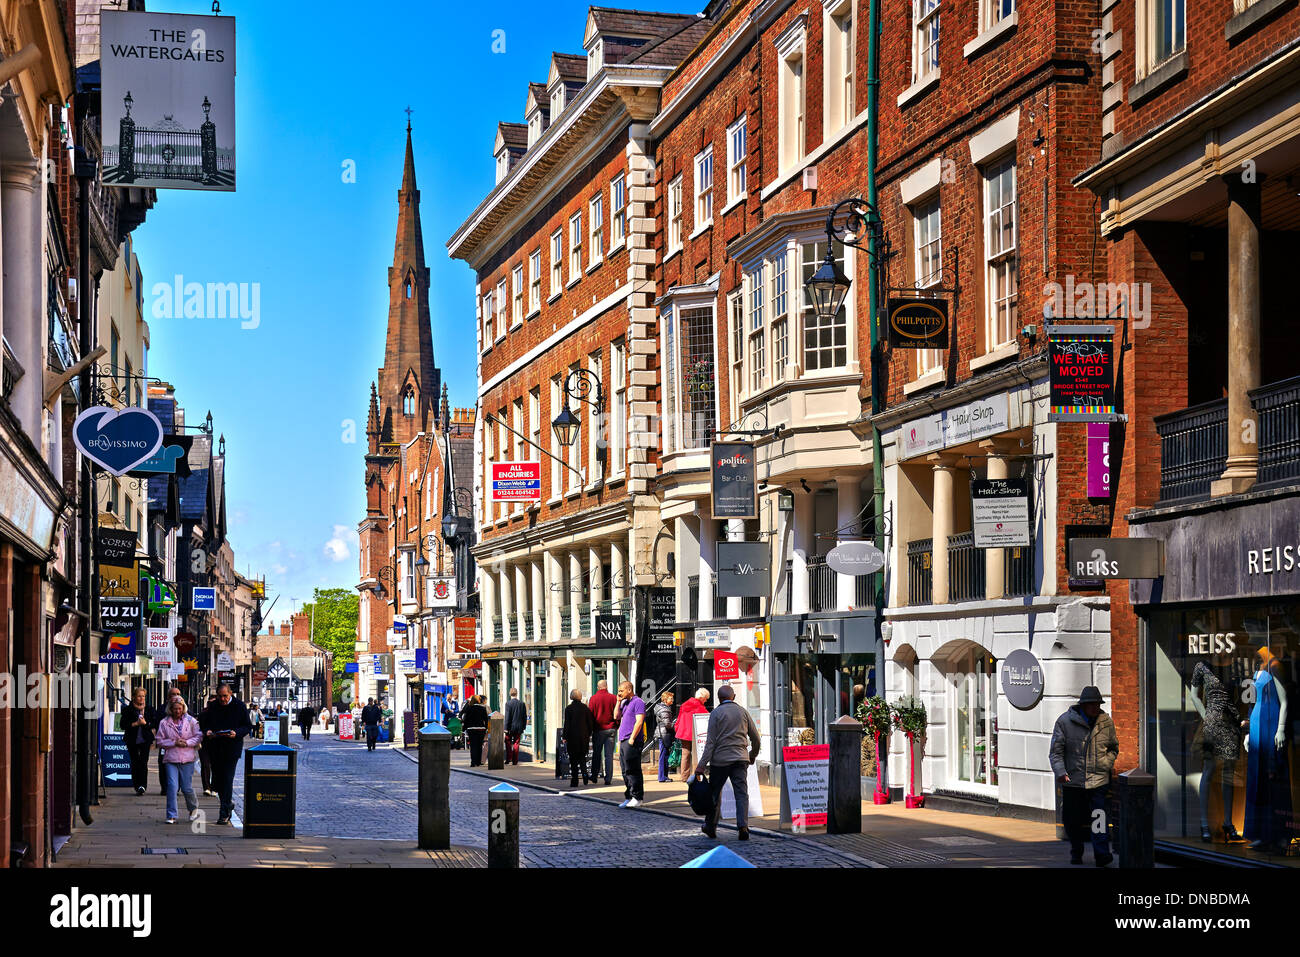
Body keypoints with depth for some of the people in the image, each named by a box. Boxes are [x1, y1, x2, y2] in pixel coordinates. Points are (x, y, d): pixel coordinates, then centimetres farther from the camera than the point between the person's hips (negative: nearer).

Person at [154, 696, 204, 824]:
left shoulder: (191, 721, 4)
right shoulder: (164, 723, 4)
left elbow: (199, 737, 5)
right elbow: (160, 741, 5)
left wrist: (187, 743, -10)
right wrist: (174, 743, -9)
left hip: (187, 759, 0)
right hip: (171, 759, 0)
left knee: (186, 788, 1)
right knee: (172, 786, -11)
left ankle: (193, 808, 30)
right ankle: (171, 816, -6)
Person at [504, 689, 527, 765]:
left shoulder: (508, 703, -10)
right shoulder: (522, 704, 1)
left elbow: (507, 717, -12)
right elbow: (525, 716, 5)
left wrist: (506, 727, -9)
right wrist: (523, 727, 13)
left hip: (510, 727, -3)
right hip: (519, 727, 3)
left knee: (508, 744, 10)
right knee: (516, 744, 7)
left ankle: (508, 759, 6)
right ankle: (515, 761, 6)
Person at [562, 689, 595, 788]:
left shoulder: (568, 709, -9)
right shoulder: (586, 708, 0)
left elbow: (567, 724, -9)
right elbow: (590, 723, 3)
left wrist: (565, 737, -1)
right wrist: (588, 734, 14)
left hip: (572, 737, -3)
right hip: (584, 737, 3)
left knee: (573, 759, 4)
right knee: (582, 757, 15)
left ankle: (574, 781, 3)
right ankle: (585, 774, -7)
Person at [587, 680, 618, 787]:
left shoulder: (593, 698, -4)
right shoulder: (613, 698, -2)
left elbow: (590, 715, -1)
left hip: (598, 729, -1)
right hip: (610, 729, 1)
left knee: (596, 754, 13)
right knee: (609, 755, 2)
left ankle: (594, 776, 18)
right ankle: (608, 779, -1)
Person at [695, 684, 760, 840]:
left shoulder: (716, 713, -2)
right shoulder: (743, 712, 9)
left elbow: (710, 742, -8)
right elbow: (756, 739, 13)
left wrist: (701, 765, -8)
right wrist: (752, 756, 30)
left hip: (720, 759, -2)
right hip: (740, 759, 2)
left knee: (715, 792, 11)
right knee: (742, 793, -1)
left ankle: (711, 826, 20)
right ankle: (743, 826, -17)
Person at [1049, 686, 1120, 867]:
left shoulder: (1106, 722, 5)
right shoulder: (1065, 721, -2)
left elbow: (1113, 748, 19)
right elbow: (1056, 750, -1)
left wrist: (1105, 764, 1)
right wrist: (1060, 771, -15)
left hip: (1098, 780, 0)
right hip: (1072, 780, 0)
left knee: (1099, 816, -12)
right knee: (1073, 820, 8)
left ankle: (1102, 854, -14)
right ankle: (1076, 853, 27)